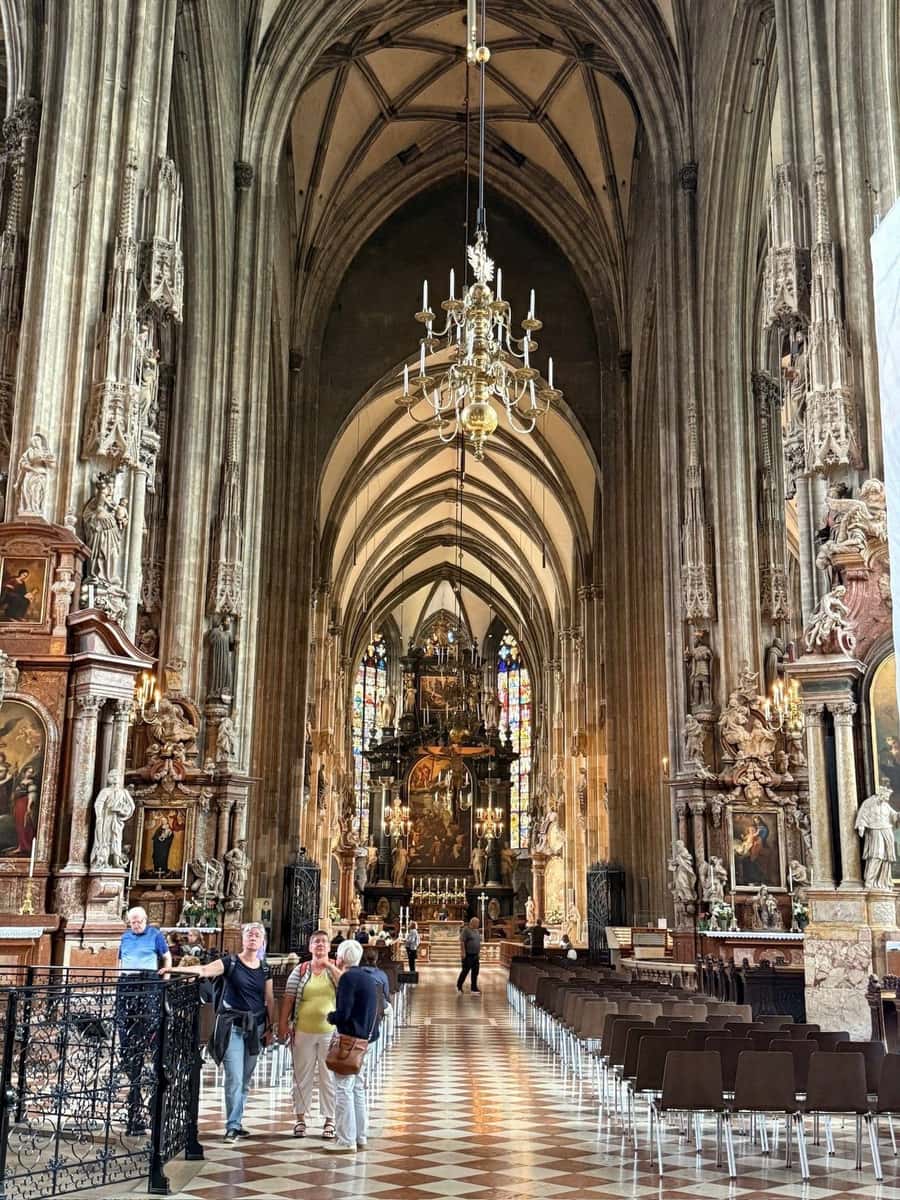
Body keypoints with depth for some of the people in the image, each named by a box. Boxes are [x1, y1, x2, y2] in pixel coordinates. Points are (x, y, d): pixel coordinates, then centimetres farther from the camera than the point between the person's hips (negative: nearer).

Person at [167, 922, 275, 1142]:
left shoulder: (264, 968, 8)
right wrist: (176, 969, -33)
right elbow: (204, 970, -19)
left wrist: (270, 1027, 9)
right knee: (234, 1078, -9)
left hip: (255, 1026, 4)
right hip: (232, 1025, -4)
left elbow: (269, 1000, 12)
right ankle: (232, 1126, 0)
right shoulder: (231, 962, -5)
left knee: (245, 1080, 9)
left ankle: (237, 1123, 19)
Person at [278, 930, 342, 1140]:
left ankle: (329, 1120, 13)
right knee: (302, 1075, 9)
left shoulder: (335, 970, 5)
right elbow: (288, 999, 3)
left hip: (330, 1032, 0)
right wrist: (282, 1023, -4)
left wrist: (330, 967, -15)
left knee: (329, 1077, 4)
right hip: (304, 1032, 1)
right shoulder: (300, 971, 4)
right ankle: (300, 1118, 20)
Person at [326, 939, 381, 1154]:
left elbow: (343, 1013, -21)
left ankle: (346, 1141, -3)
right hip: (366, 1038, 9)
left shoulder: (348, 978, -15)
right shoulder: (369, 977, 13)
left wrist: (330, 1017, 0)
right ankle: (360, 1137, 21)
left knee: (344, 1089, -4)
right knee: (358, 1088, 16)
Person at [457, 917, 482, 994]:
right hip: (468, 955, -7)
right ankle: (459, 986, 16)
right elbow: (462, 942, -16)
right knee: (465, 971, 0)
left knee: (475, 972, 6)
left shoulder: (477, 931, 14)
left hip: (476, 955, 7)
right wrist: (463, 952, -20)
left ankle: (474, 988, 12)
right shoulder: (466, 930, -11)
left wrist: (479, 952, 17)